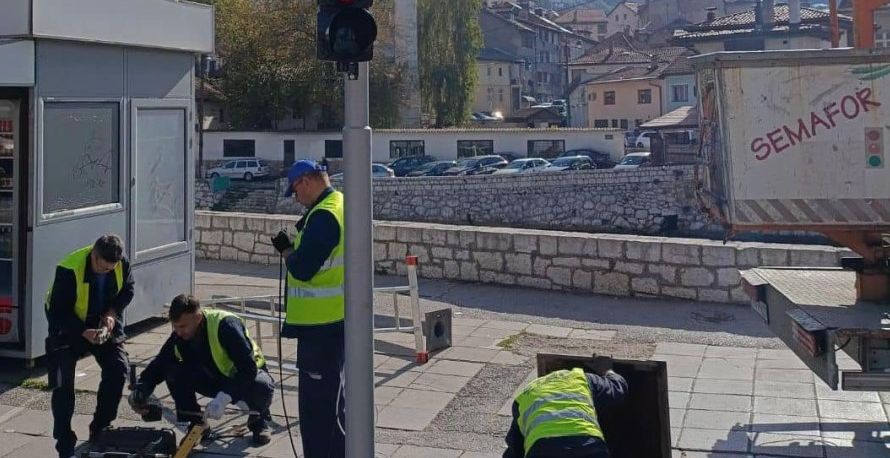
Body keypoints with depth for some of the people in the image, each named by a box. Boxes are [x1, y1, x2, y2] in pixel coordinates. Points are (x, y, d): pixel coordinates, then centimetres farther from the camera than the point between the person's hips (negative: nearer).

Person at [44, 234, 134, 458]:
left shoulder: (122, 264, -18)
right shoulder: (69, 270, -33)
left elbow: (126, 291, 1)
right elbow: (57, 313, -26)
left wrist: (112, 313, -16)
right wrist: (84, 332, -37)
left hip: (102, 322, 4)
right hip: (68, 326, -4)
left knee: (118, 368, -7)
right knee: (63, 382, -9)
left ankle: (100, 429, 10)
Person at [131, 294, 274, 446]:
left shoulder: (225, 325, -33)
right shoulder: (179, 336, -14)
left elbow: (248, 367, -37)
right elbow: (159, 364, -4)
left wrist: (224, 397, -47)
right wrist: (141, 388, -23)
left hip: (247, 376, -5)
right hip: (215, 378, 5)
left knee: (262, 387, -39)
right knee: (174, 373, -20)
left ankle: (258, 420, -3)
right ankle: (196, 425, -2)